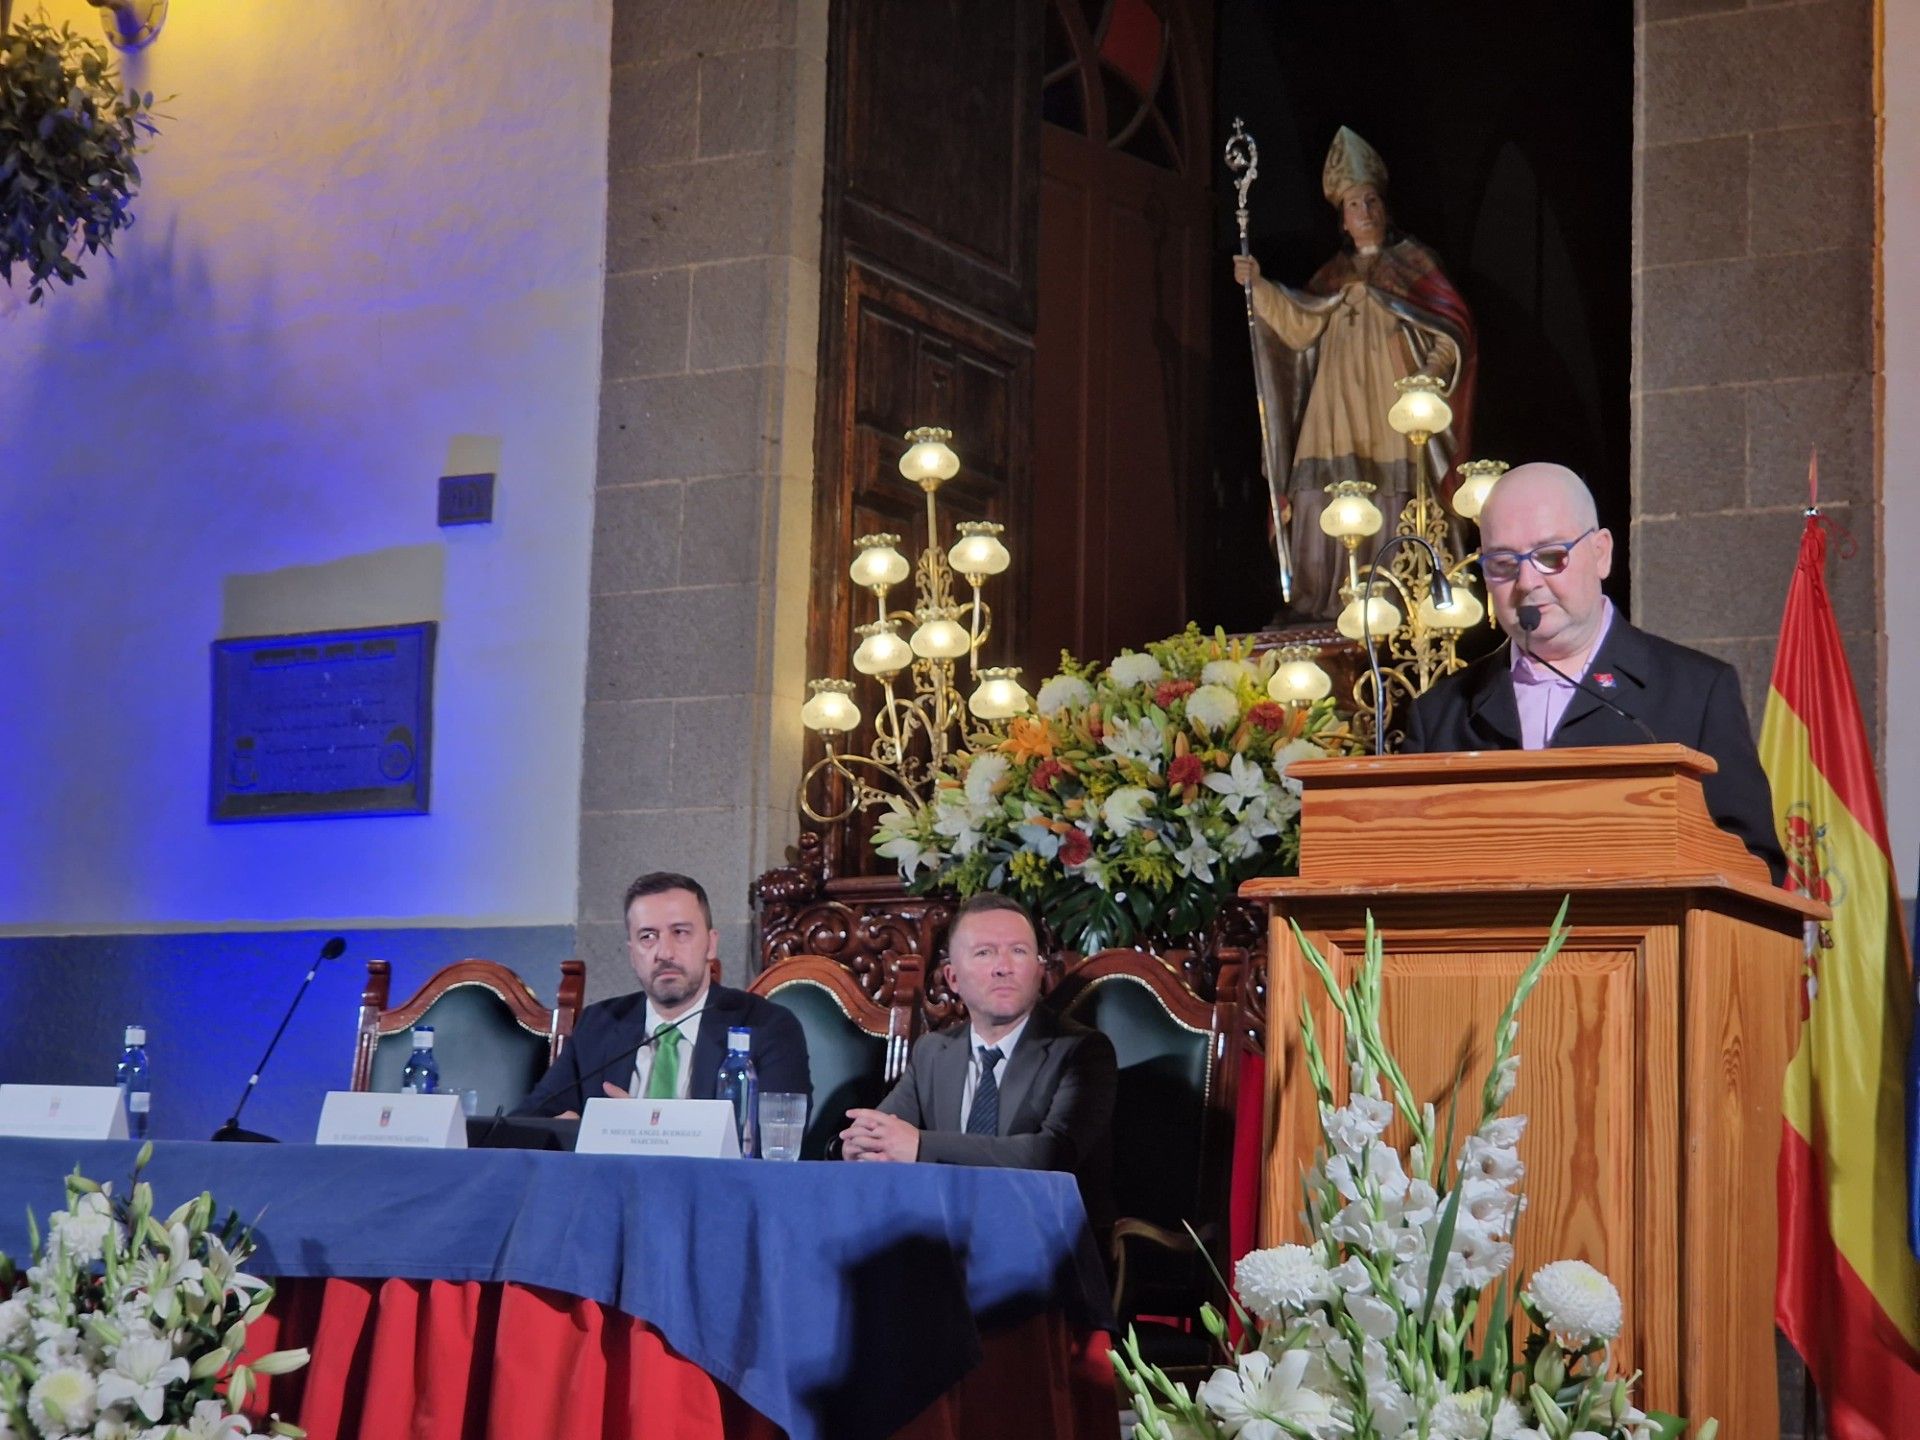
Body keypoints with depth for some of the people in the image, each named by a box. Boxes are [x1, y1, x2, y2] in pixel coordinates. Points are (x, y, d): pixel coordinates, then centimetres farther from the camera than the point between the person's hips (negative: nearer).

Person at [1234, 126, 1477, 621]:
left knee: (1391, 501, -13)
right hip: (1339, 406, 4)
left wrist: (1431, 376, -15)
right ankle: (1328, 603, -6)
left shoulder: (1410, 260, 8)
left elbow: (1453, 330, 1)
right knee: (1327, 501, -7)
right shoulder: (1335, 274, 21)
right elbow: (1300, 327, 7)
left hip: (1392, 407, -4)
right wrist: (1259, 287, -4)